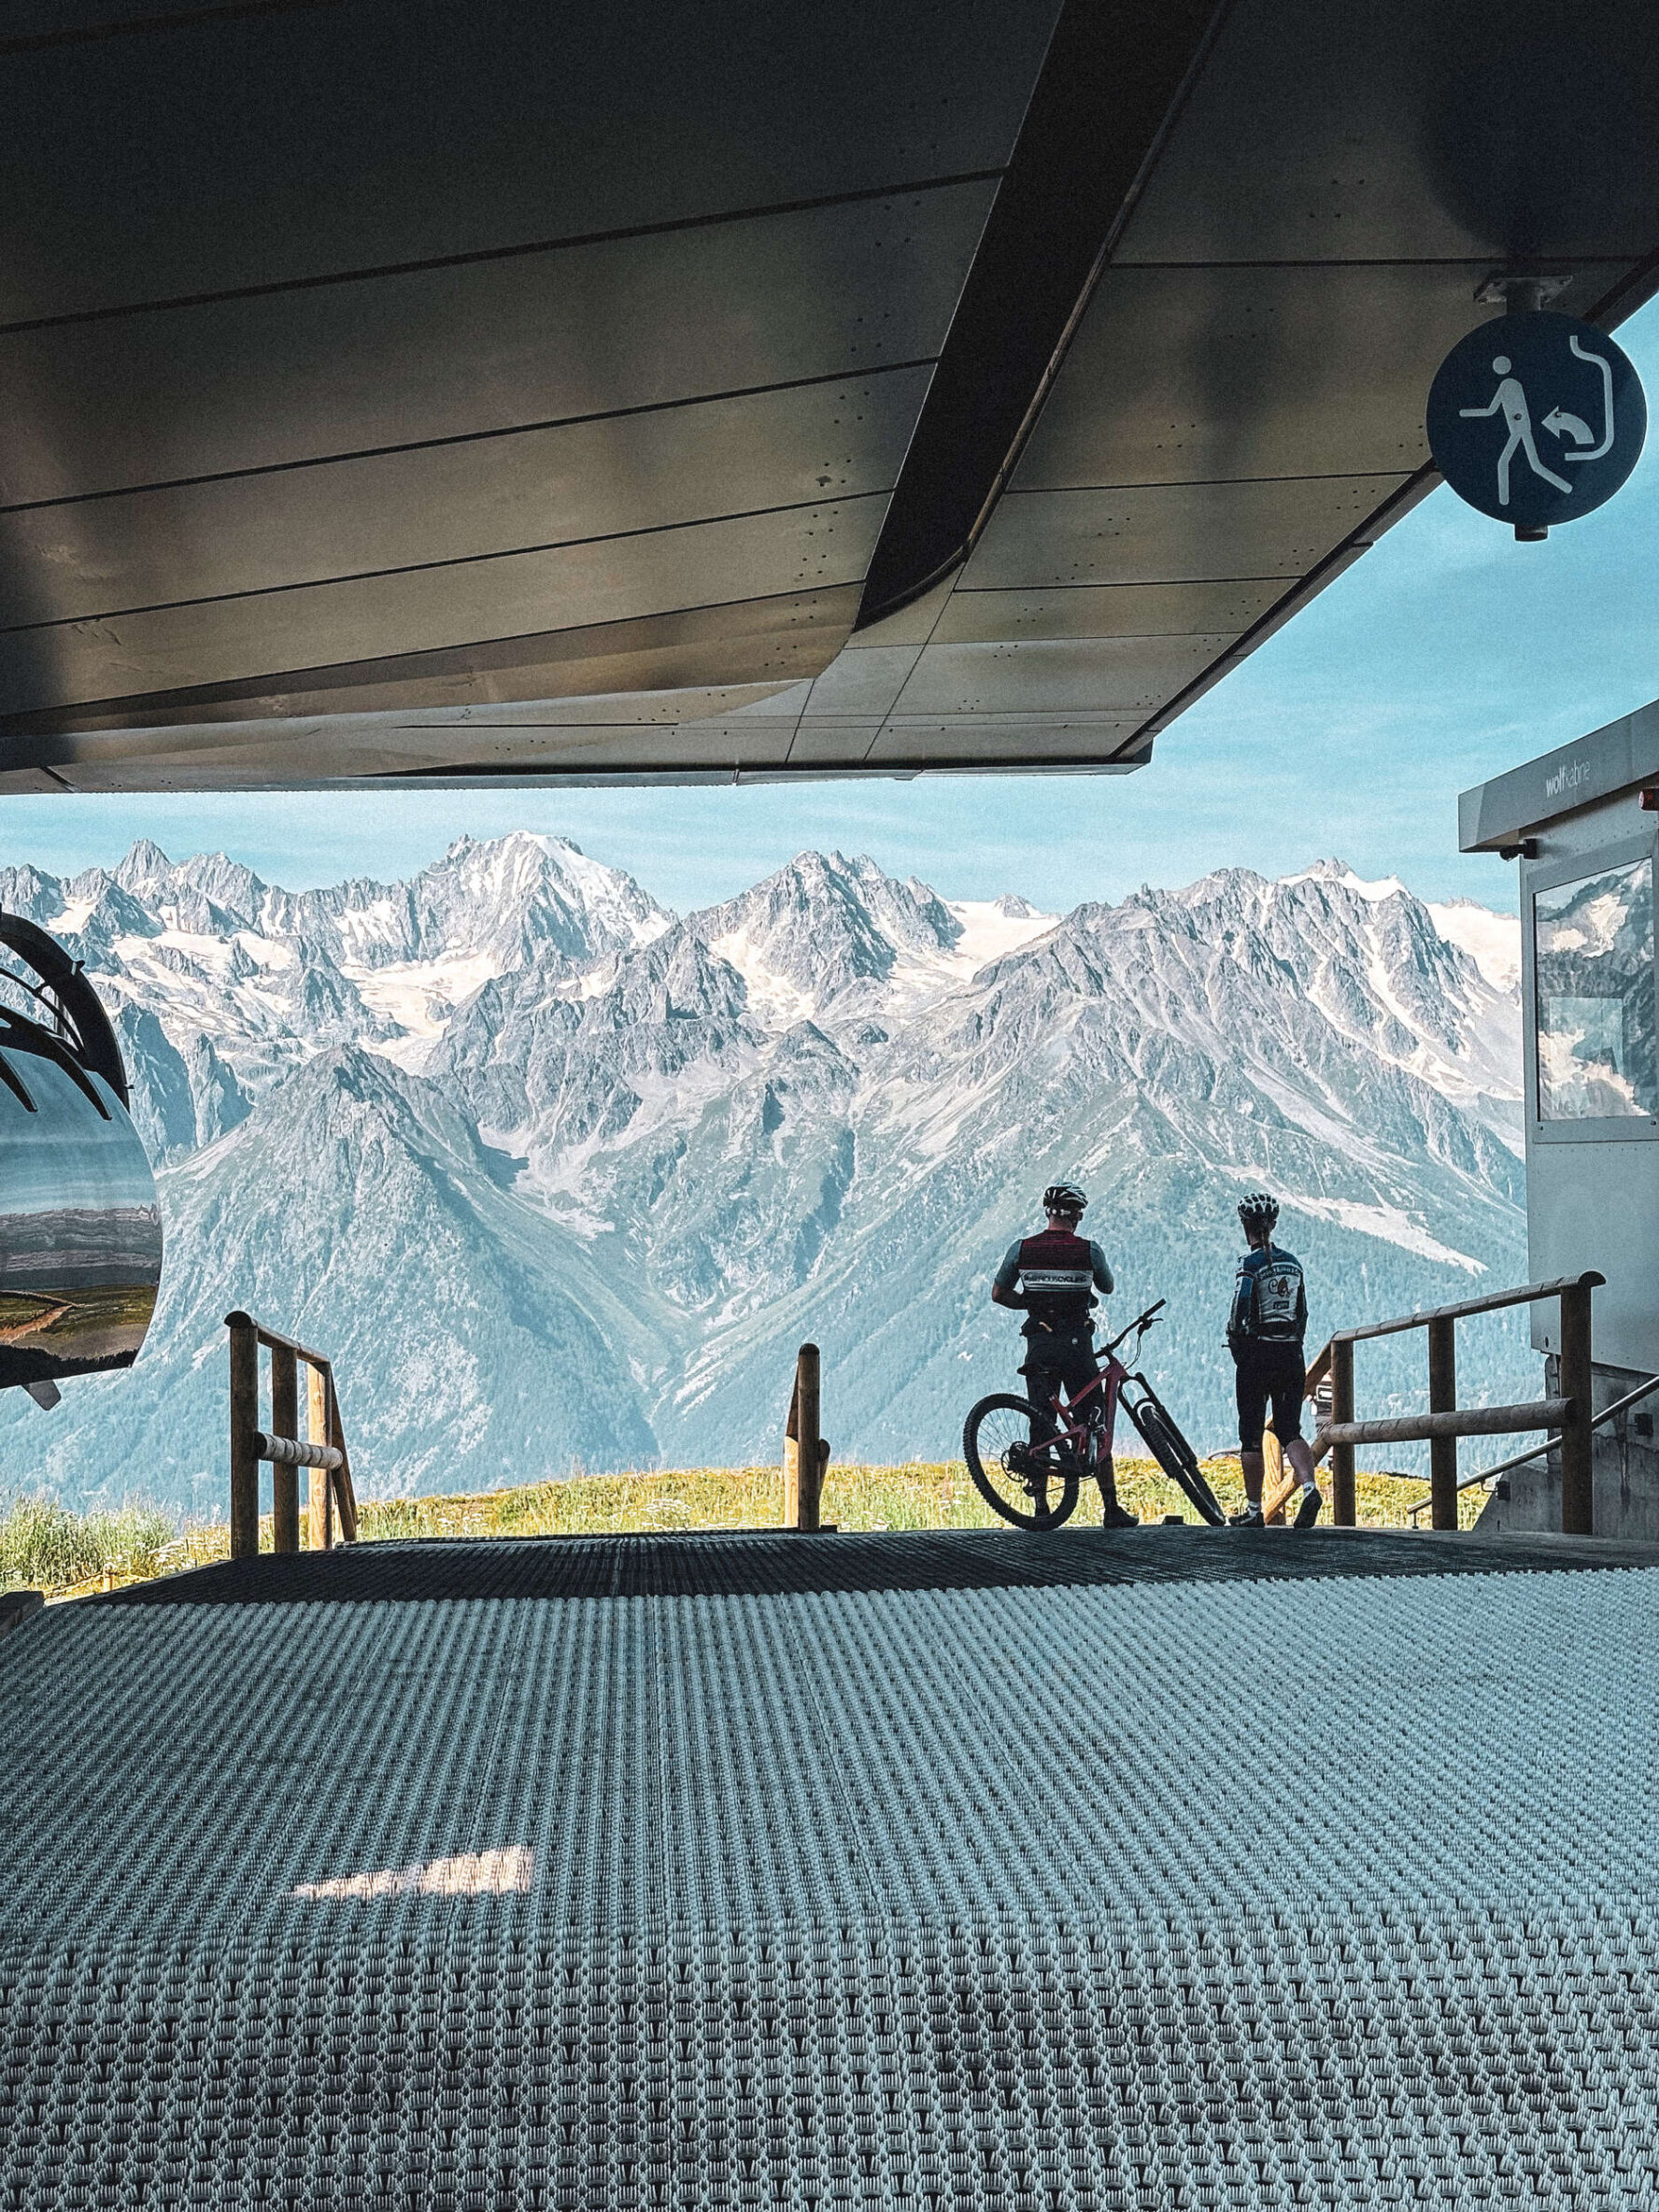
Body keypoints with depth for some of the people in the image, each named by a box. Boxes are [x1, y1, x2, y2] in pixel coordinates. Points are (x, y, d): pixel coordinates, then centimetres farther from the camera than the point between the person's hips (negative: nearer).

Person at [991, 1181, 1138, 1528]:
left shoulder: (1021, 1248, -1)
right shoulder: (1089, 1250, -4)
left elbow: (998, 1294, 4)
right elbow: (1107, 1289, 14)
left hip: (1039, 1345, 2)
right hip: (1077, 1345, -2)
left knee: (1040, 1424, 8)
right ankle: (1111, 1508, 5)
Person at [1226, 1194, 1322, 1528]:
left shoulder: (1251, 1264, -10)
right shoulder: (1292, 1262, 9)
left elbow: (1240, 1310, -19)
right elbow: (1302, 1314, 13)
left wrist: (1234, 1343, -3)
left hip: (1257, 1354, -5)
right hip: (1291, 1356, 5)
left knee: (1251, 1435, 5)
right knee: (1289, 1429, 9)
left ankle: (1253, 1510, 9)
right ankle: (1309, 1487, -16)